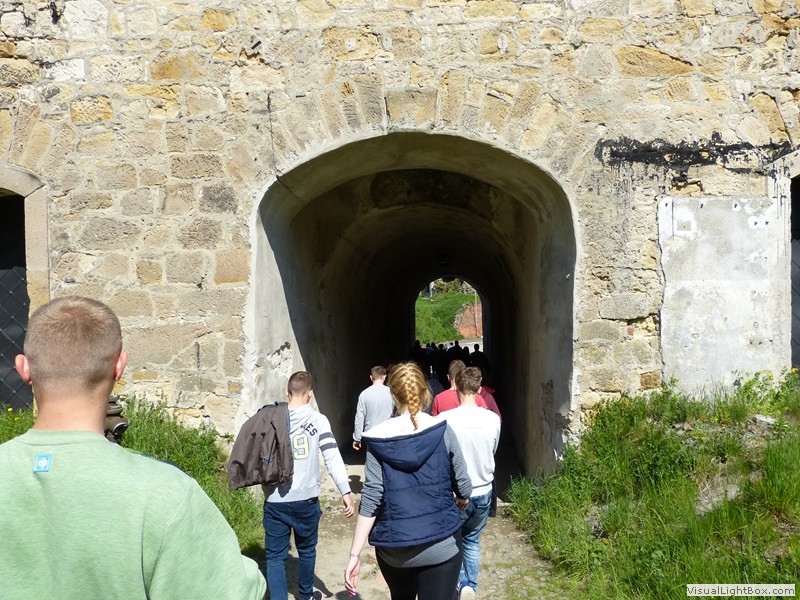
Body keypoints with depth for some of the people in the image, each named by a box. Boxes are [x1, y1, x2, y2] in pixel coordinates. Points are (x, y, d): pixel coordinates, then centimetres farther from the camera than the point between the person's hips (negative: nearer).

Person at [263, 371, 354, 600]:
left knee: (275, 556, 8)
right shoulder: (318, 420, -5)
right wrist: (346, 491, -11)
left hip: (275, 501, 0)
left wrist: (267, 489, 19)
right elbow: (332, 458, -11)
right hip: (306, 499, 0)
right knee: (306, 550, 21)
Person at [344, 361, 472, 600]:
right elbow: (464, 486, -1)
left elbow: (371, 499, -10)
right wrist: (462, 500, 22)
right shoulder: (442, 431, -8)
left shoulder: (379, 438, -7)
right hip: (440, 545, -2)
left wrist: (355, 554, -7)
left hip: (393, 547, 2)